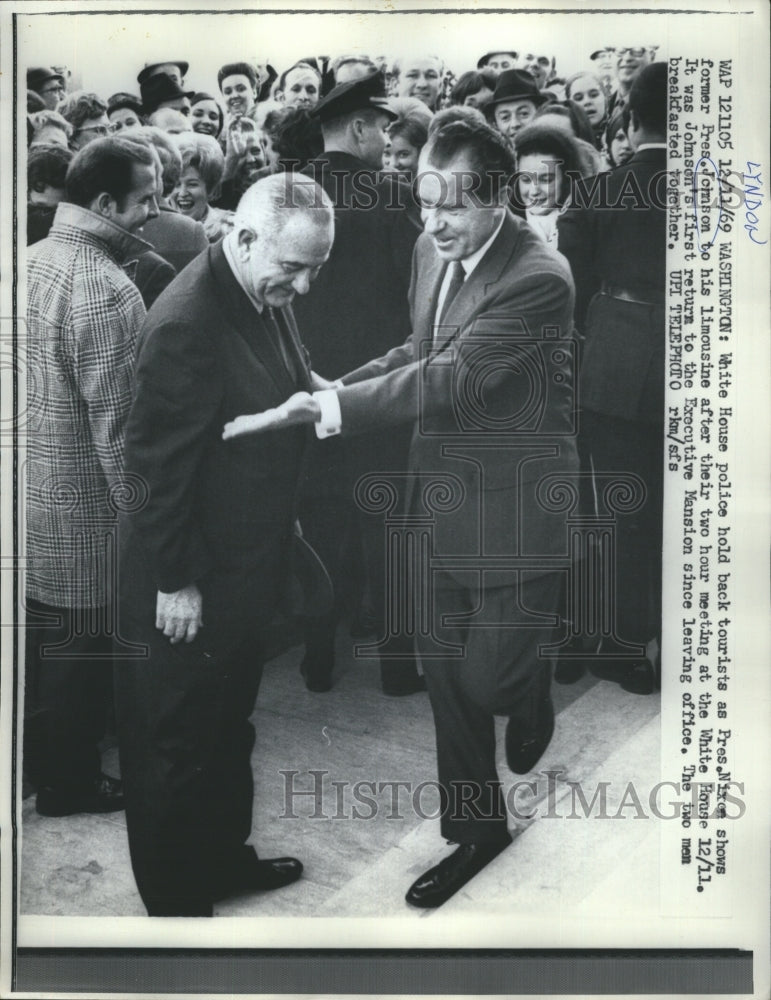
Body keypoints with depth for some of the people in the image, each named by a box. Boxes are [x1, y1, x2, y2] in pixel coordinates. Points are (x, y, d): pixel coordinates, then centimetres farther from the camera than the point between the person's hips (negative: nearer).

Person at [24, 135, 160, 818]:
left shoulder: (29, 260, 4)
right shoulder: (108, 291, -22)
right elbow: (116, 427, -23)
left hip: (28, 490, 8)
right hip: (80, 509, -8)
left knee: (37, 637, 22)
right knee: (77, 649, 10)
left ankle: (38, 757, 40)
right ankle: (68, 780, 28)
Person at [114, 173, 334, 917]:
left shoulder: (266, 297, 2)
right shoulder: (187, 322, -25)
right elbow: (158, 461, -22)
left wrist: (314, 396, 1)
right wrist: (175, 583, -18)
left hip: (245, 565, 9)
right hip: (190, 584, -9)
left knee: (228, 729, 25)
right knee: (175, 744, 11)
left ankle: (223, 857, 46)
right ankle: (174, 901, 31)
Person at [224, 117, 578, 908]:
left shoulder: (538, 279, -21)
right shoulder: (431, 249, 3)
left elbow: (449, 379, -28)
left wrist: (320, 410, -31)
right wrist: (329, 389, 3)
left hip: (511, 509, -7)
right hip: (441, 501, 7)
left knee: (488, 677, 2)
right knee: (445, 673, 13)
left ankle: (530, 692, 41)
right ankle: (476, 829, 32)